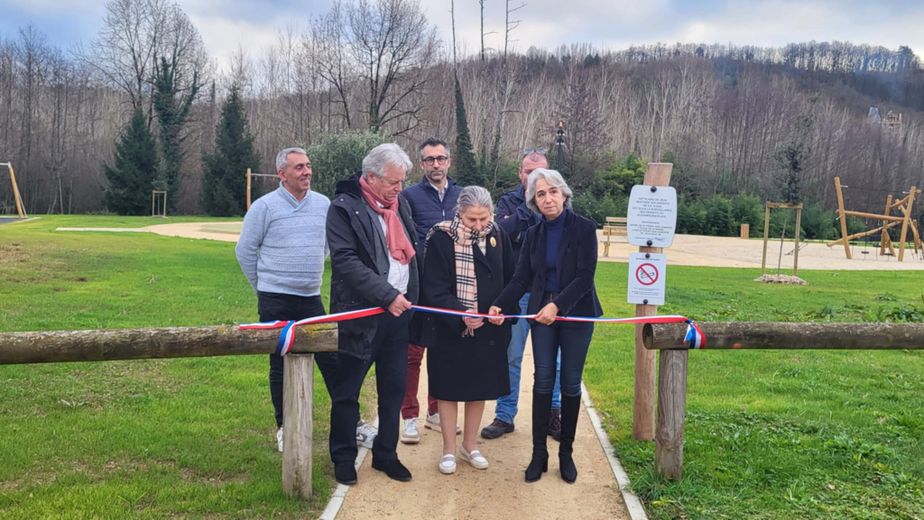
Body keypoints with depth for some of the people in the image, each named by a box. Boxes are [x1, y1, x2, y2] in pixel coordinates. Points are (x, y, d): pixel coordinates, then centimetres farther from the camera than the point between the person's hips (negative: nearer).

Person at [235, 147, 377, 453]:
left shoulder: (323, 204, 4)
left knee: (331, 360, 3)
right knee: (280, 365, 7)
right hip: (276, 302, -3)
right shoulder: (265, 206, -7)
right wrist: (264, 286, 7)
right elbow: (245, 251, 1)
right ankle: (284, 427, 22)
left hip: (312, 298, 3)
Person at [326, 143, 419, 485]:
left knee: (394, 389, 12)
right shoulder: (344, 207, -9)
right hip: (361, 314, -6)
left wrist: (410, 297, 11)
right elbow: (346, 262, -19)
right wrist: (386, 295, -22)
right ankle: (343, 457, 22)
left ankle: (386, 454, 27)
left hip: (398, 311, 6)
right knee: (346, 391, 6)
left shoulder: (399, 203, 11)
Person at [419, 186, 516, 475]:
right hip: (451, 329, -4)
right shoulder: (441, 239, -14)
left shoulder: (498, 236, -1)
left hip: (489, 330, 4)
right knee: (449, 388, 7)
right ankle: (449, 449, 21)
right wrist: (460, 314, -26)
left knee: (480, 387, 14)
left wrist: (504, 310, -9)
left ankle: (470, 445, 30)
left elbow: (510, 279, 6)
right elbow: (434, 289, -15)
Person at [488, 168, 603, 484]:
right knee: (543, 381, 2)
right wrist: (499, 305, -12)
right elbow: (522, 278, 3)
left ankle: (566, 452, 18)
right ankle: (539, 452, 11)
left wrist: (557, 306, -24)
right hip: (541, 313, 3)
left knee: (570, 383, 5)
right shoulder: (533, 234, 6)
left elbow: (585, 276, -13)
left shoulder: (584, 229, -7)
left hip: (576, 313, -3)